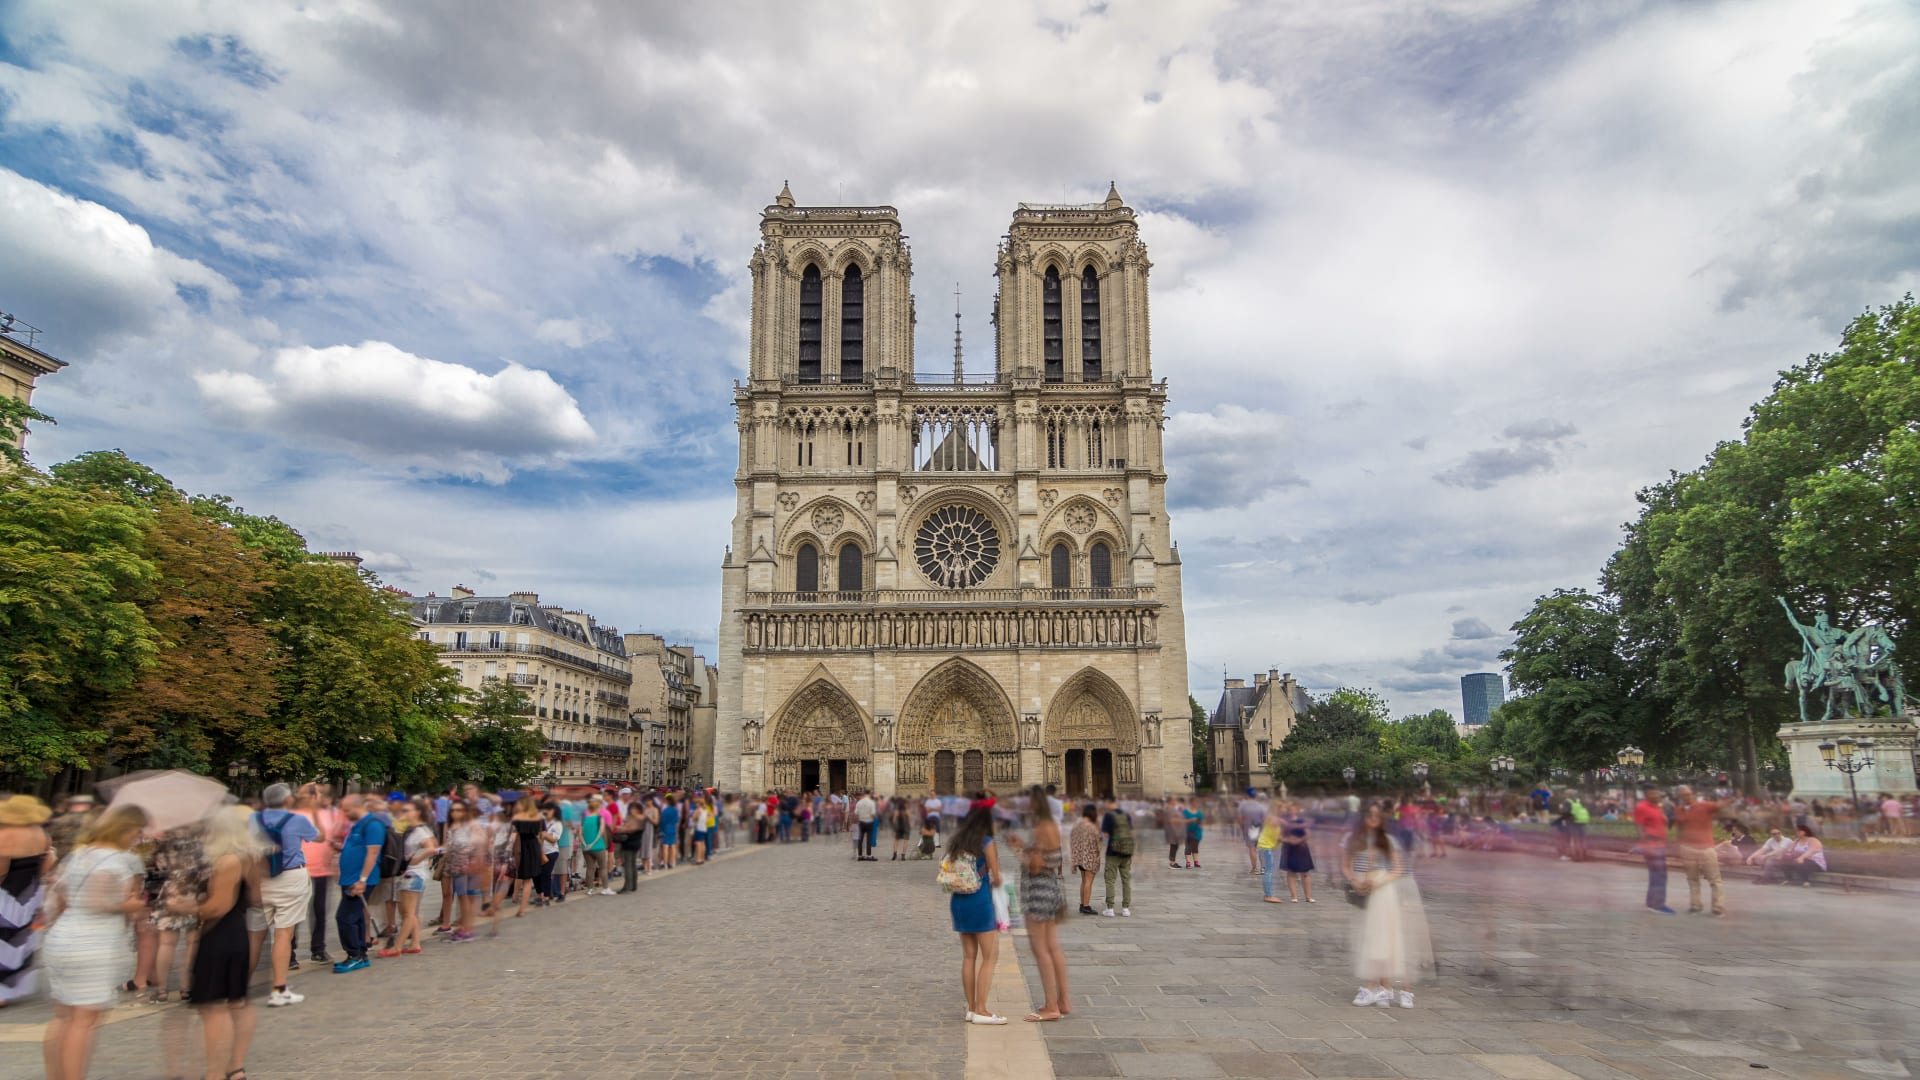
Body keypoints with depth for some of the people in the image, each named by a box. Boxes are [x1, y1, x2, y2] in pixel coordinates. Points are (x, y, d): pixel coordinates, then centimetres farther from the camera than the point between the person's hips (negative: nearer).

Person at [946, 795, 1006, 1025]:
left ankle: (971, 1008, 17)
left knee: (968, 956, 13)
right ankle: (981, 1010, -1)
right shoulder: (986, 842, -10)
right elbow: (996, 878, -8)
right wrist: (994, 883, 12)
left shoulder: (956, 841, 7)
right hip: (980, 901, -7)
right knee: (990, 956, 1)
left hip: (958, 900, 7)